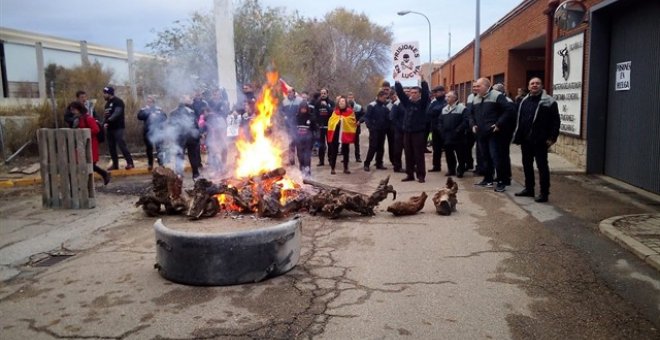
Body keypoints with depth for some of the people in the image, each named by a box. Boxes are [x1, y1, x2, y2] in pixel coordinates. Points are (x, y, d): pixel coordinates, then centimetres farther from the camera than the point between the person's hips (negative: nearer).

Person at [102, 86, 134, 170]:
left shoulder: (118, 101, -7)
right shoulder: (107, 103, 19)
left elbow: (116, 113, -21)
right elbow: (105, 115, 17)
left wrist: (108, 121, -29)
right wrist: (104, 122, -4)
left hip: (118, 128, -8)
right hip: (110, 128, 8)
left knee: (121, 144, -14)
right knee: (111, 147, 8)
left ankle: (130, 163, -11)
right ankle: (115, 164, 15)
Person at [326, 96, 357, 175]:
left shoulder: (350, 111, -3)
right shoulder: (335, 111, 6)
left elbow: (353, 123, -2)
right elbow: (330, 121, 11)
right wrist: (330, 131, 2)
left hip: (346, 134, -2)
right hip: (335, 133, 2)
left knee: (345, 151, 9)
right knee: (334, 151, 5)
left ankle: (346, 168, 19)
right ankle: (332, 168, 12)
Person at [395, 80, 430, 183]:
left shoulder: (422, 103, -1)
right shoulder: (407, 102, 9)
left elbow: (426, 92, -16)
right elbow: (400, 92, 4)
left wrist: (422, 80, -25)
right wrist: (397, 81, -7)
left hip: (418, 132, -4)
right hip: (407, 132, 4)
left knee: (419, 155, -1)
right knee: (408, 155, 8)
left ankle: (421, 175, 5)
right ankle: (410, 174, 16)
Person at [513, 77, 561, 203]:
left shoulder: (549, 102, -7)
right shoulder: (524, 101, 13)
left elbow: (555, 121, -10)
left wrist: (552, 137, -15)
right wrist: (517, 136, 11)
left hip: (540, 140, -7)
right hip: (525, 139, 7)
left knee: (542, 166, -2)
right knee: (527, 164, 14)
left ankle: (544, 193, 3)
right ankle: (529, 189, 26)